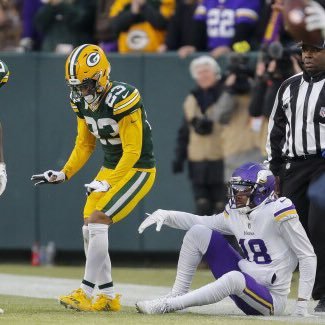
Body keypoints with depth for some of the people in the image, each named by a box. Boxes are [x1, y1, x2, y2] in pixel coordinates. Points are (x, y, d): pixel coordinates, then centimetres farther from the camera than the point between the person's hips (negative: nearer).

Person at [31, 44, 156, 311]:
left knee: (98, 221, -20)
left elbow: (133, 150, -25)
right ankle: (108, 297, 11)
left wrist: (108, 183, -32)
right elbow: (84, 145, 11)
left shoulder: (121, 99, -26)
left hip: (137, 169, -8)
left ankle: (86, 293, -17)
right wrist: (64, 174, -1)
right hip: (110, 167, 9)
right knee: (89, 228, 2)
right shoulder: (82, 101, -1)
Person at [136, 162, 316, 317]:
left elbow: (308, 256, -14)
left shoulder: (277, 212, -15)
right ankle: (177, 295, -3)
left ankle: (166, 306, -33)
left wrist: (302, 305, -18)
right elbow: (201, 221, 16)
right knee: (198, 232, 1)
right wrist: (166, 215, -2)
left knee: (235, 278, -41)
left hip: (271, 299, -7)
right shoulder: (235, 214, 6)